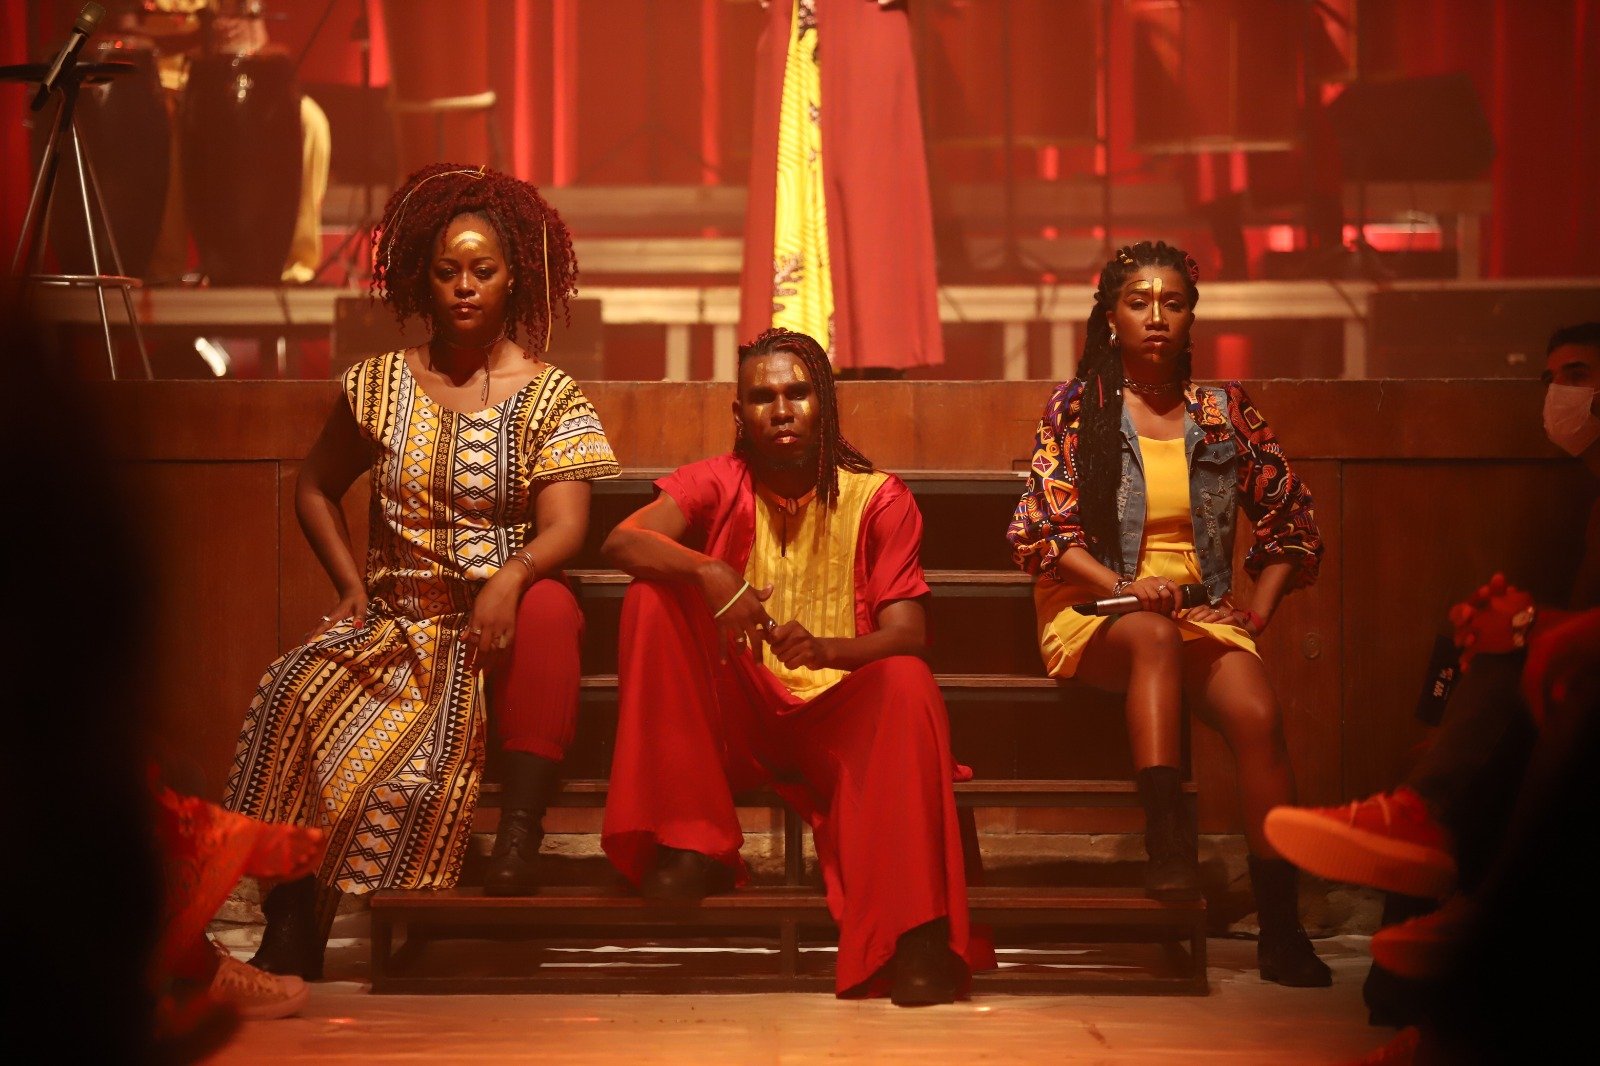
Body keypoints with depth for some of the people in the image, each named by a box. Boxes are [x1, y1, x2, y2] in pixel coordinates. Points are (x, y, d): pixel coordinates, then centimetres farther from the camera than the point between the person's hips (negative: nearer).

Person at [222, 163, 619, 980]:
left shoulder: (549, 398, 3)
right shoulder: (381, 385, 11)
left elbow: (565, 525, -10)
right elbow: (315, 488, 22)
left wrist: (512, 576, -32)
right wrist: (352, 587, 7)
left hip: (503, 613, -2)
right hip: (398, 618, 2)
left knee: (549, 608, -39)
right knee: (297, 697, -29)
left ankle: (521, 830, -33)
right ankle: (290, 925, -27)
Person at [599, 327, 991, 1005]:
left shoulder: (878, 499, -2)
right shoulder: (718, 483, 2)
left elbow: (907, 635, -11)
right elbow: (620, 542, -15)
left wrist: (823, 649, -32)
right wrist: (706, 571, -35)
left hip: (840, 713, -2)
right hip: (739, 714, 2)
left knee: (907, 683, -33)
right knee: (654, 595, -20)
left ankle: (918, 933, -39)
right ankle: (690, 845, -20)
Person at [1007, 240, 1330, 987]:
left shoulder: (1224, 411, 11)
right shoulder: (1077, 407, 4)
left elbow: (1291, 523, 17)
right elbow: (1039, 531, -3)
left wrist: (1258, 609, 2)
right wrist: (1123, 587, -17)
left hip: (1205, 612, 2)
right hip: (1094, 613, -2)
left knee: (1258, 714, -28)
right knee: (1155, 636, -39)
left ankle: (1281, 926, -27)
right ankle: (1167, 844, -48)